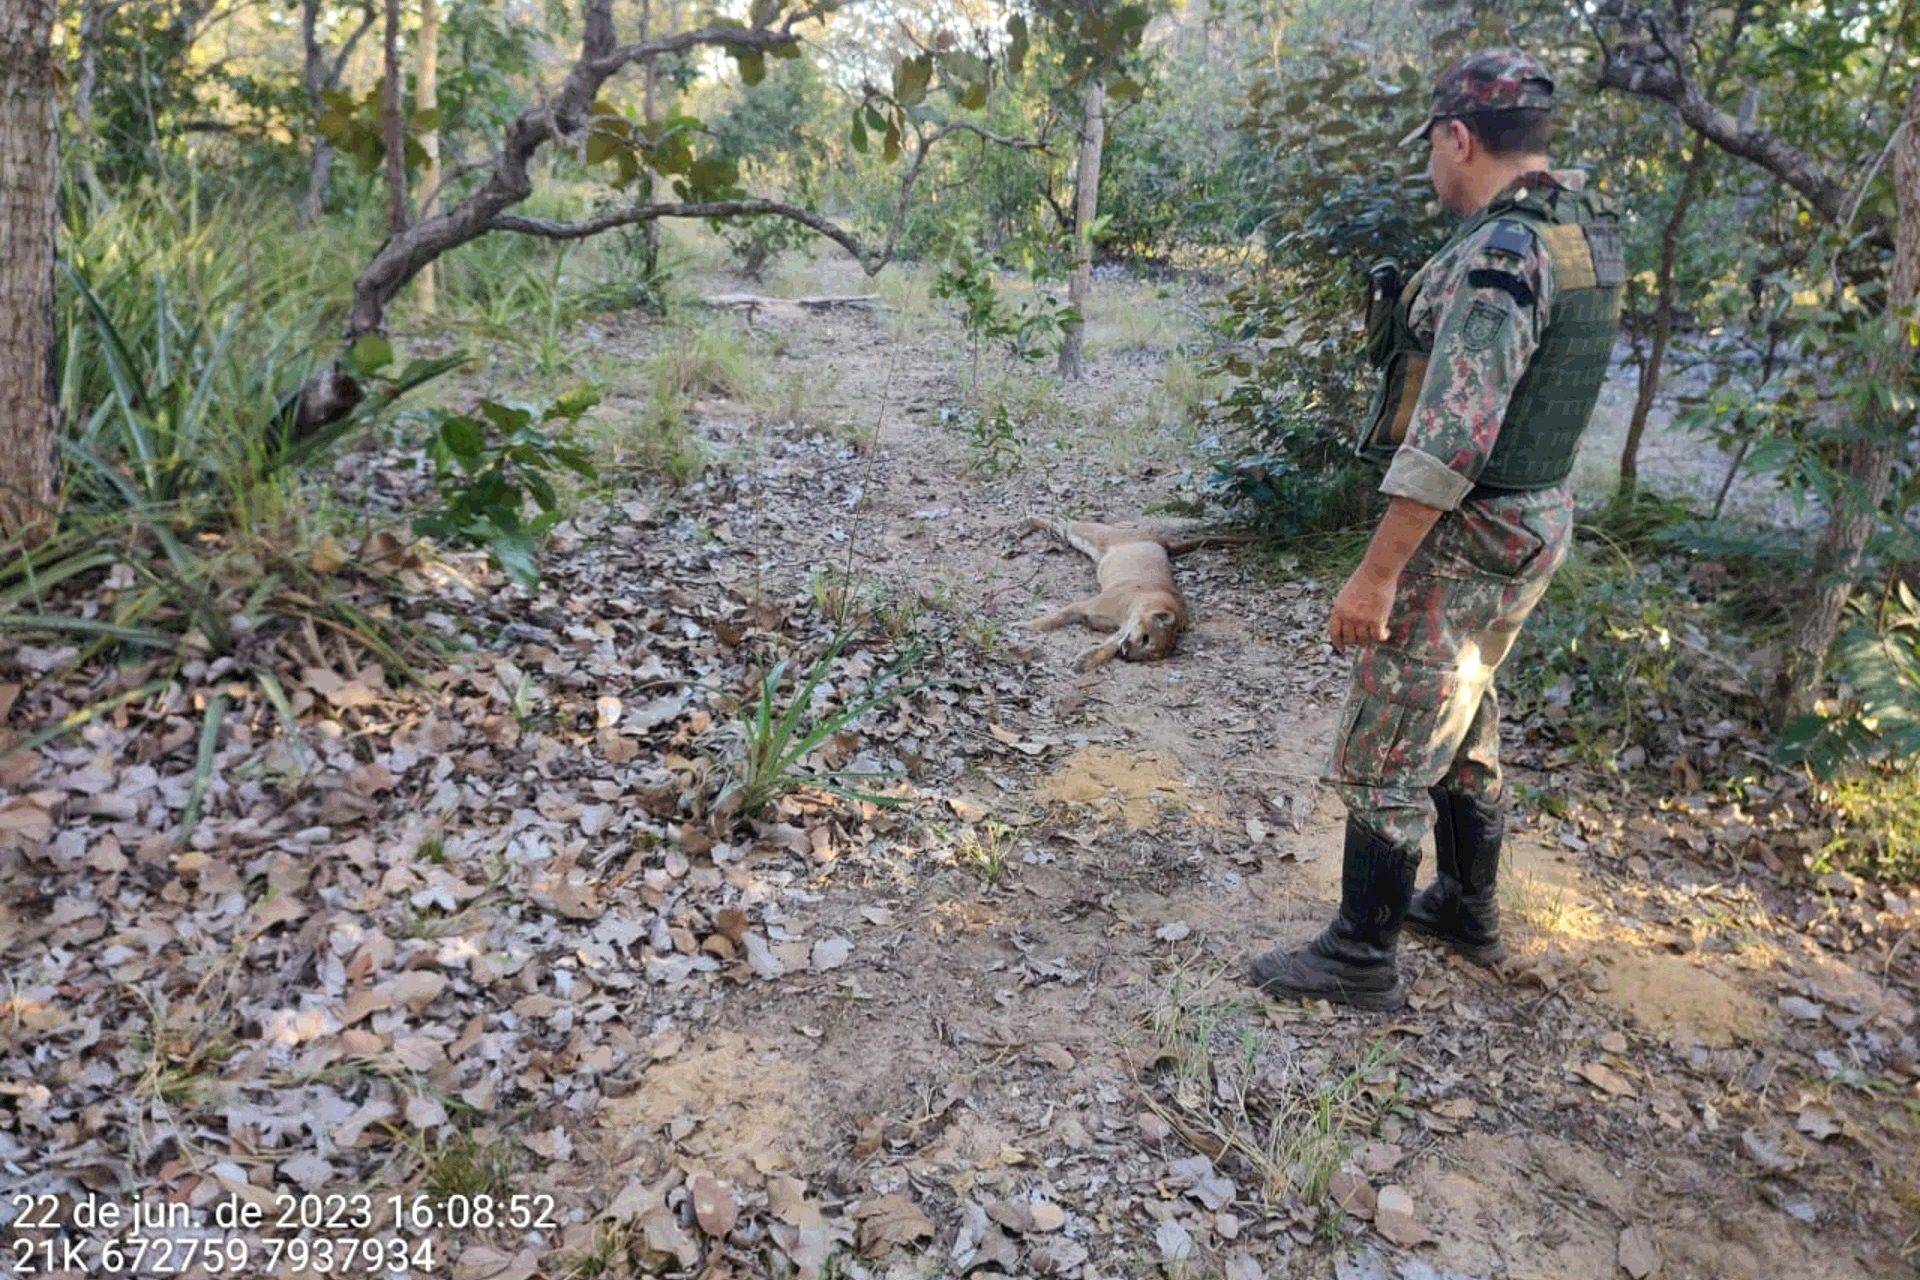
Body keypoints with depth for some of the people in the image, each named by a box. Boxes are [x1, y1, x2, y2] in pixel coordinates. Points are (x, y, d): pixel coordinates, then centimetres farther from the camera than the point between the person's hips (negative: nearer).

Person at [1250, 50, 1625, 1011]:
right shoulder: (1587, 232, 8)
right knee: (1462, 726, 23)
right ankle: (1467, 908, 38)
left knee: (1383, 758, 0)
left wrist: (1376, 573, -26)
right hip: (1531, 525, 10)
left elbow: (1452, 435, -28)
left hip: (1462, 539, -10)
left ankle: (1362, 959, 12)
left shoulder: (1501, 252, -22)